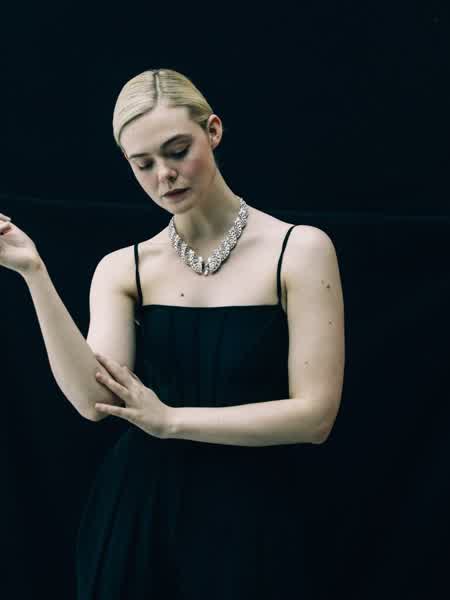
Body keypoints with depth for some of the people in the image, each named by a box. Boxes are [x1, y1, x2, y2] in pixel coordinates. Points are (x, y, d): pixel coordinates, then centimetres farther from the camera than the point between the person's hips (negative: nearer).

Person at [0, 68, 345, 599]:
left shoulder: (299, 250, -8)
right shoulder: (122, 269, 0)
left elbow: (314, 415, -13)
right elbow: (94, 400, -14)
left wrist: (171, 420, -10)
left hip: (252, 516, -2)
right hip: (139, 511, 3)